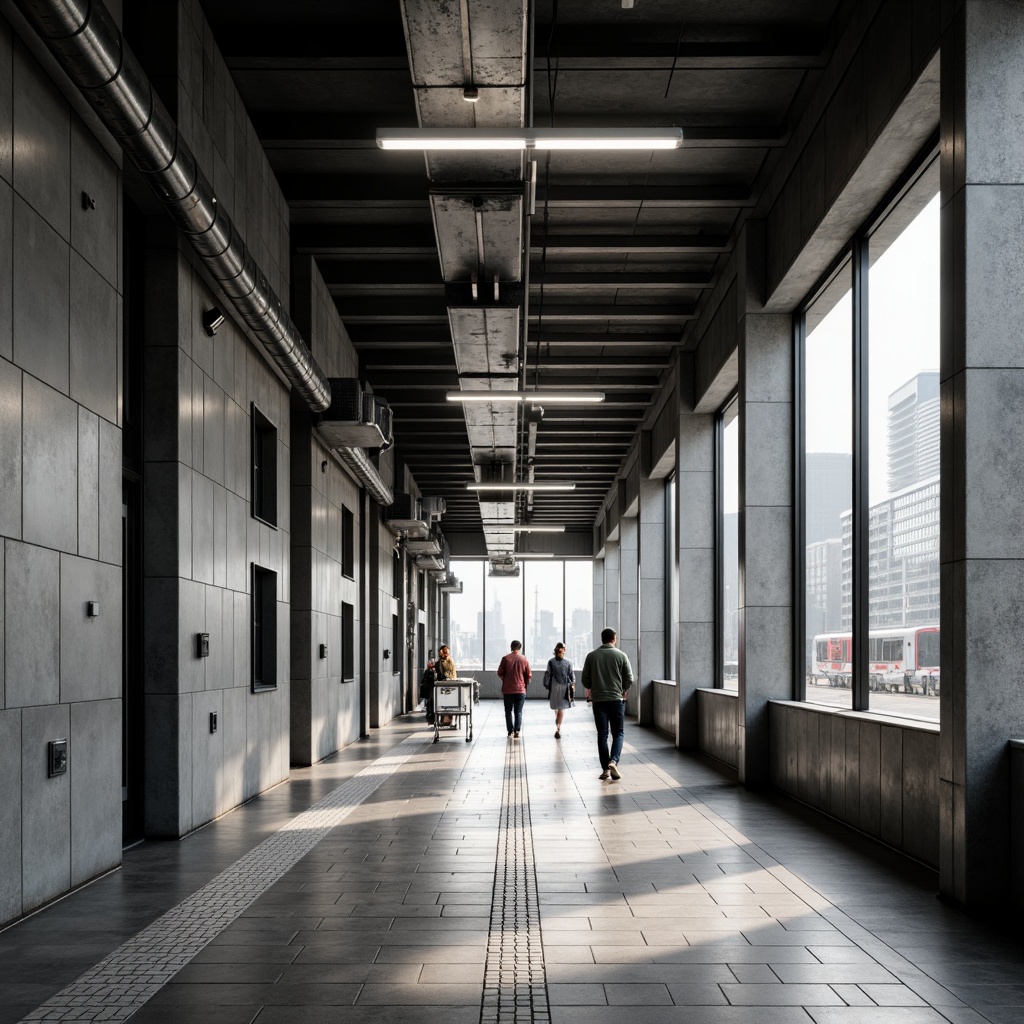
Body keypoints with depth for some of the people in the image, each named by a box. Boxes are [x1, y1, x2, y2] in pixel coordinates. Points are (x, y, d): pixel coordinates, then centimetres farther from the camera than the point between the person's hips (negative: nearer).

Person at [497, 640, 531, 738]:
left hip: (507, 690, 0)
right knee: (518, 712, 4)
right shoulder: (524, 660, -2)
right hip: (520, 690, 0)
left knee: (508, 711, 11)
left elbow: (500, 673, 0)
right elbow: (528, 676, 3)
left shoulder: (506, 658, -5)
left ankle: (510, 731, 9)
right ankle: (517, 731, -5)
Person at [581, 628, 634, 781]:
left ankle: (605, 768, 4)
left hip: (598, 700, 1)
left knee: (602, 735, 7)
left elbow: (585, 680, 2)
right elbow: (629, 679, -2)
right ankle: (613, 761, -14)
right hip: (617, 699, -1)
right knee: (618, 733, 7)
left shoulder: (591, 656, 1)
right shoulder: (621, 656, -2)